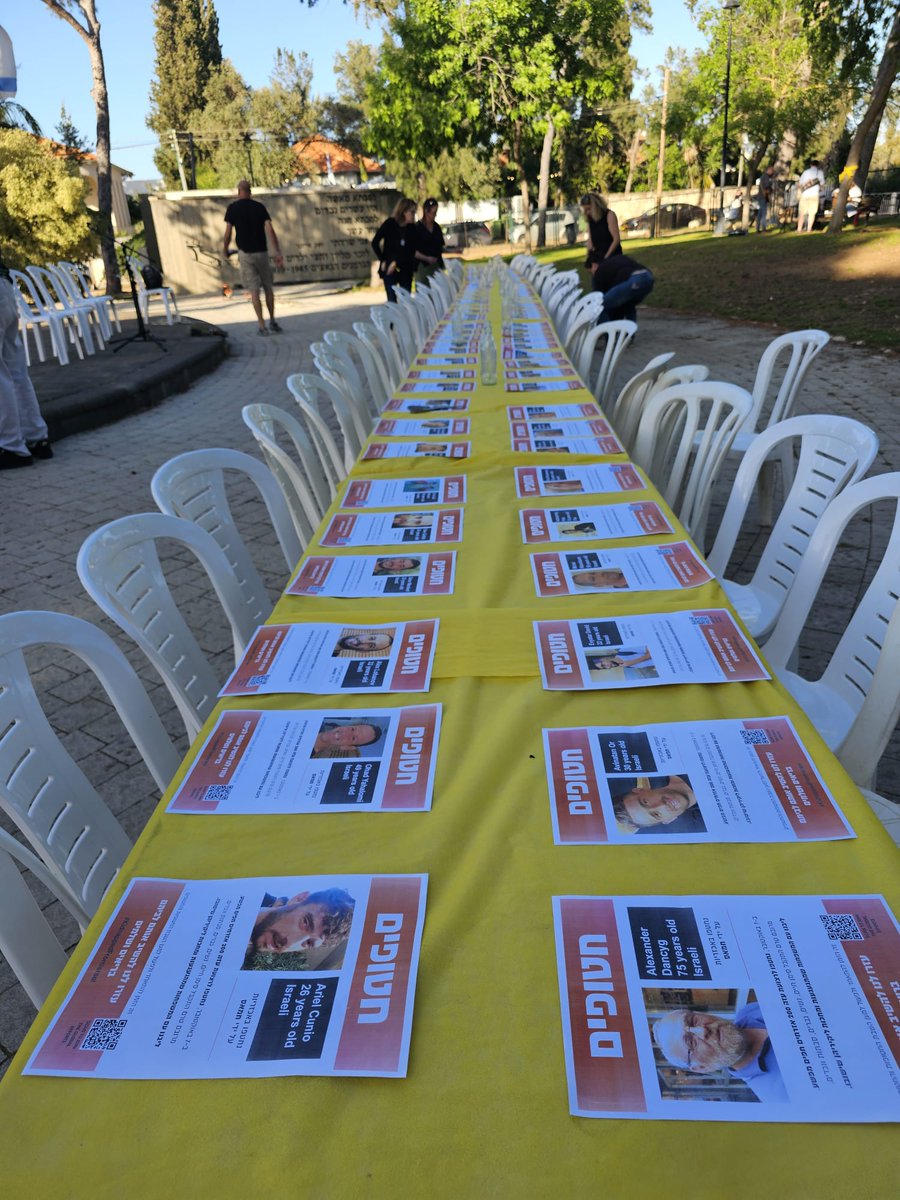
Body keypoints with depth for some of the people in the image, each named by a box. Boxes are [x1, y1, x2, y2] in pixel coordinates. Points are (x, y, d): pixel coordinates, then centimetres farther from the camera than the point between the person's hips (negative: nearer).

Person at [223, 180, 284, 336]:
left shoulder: (233, 208, -1)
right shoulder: (260, 206, 3)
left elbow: (228, 233, -3)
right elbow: (270, 229, -7)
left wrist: (225, 251, 12)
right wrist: (278, 252, -9)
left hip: (245, 253, -1)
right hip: (262, 252, 2)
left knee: (253, 290, -1)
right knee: (268, 287, 14)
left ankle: (262, 326, -8)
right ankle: (272, 322, 17)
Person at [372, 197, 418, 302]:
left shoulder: (411, 229, 2)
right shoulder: (389, 224, -5)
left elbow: (411, 252, -1)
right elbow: (375, 243, -2)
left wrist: (396, 263, -12)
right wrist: (383, 261, -7)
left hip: (405, 269, 3)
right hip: (389, 269, -3)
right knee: (392, 301, -7)